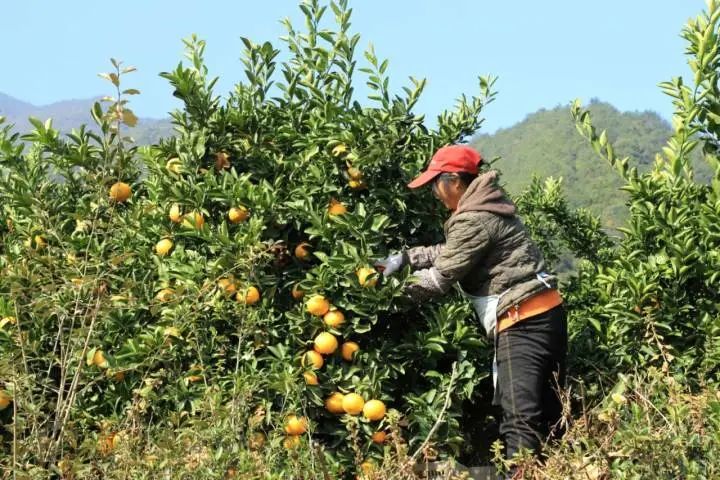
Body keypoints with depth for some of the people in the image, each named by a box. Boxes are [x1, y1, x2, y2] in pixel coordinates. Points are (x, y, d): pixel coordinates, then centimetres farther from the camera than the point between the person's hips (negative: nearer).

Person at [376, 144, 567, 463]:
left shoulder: (473, 221, -14)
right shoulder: (486, 208, 17)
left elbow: (440, 278, -8)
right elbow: (449, 253, 22)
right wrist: (405, 258, 13)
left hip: (523, 323, -10)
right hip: (546, 313, 10)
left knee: (519, 420, -14)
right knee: (548, 416, 12)